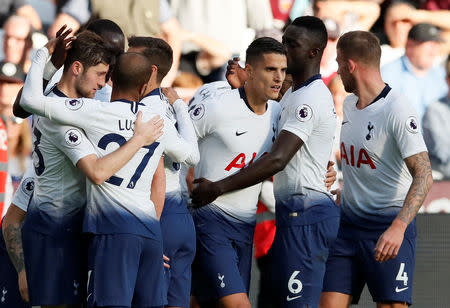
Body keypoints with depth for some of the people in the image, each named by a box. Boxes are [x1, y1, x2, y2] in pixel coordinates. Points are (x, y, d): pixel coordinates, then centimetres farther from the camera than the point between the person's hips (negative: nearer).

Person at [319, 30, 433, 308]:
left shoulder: (398, 111, -17)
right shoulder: (349, 104, 9)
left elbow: (423, 176, -23)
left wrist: (397, 228, -34)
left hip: (389, 226, -7)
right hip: (348, 223, 7)